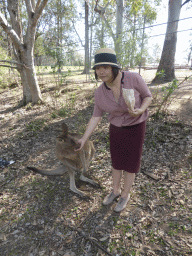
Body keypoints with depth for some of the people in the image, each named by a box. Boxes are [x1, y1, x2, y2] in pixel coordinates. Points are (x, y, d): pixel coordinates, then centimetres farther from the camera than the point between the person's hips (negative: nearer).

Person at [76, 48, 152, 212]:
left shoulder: (133, 78, -24)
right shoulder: (100, 92, -13)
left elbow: (148, 97, -8)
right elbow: (96, 117, -5)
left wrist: (140, 110, -30)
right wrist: (84, 139, -10)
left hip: (135, 128, -3)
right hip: (116, 128, 4)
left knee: (130, 164, 9)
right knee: (117, 162, 16)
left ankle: (125, 194, 34)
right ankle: (115, 190, 40)